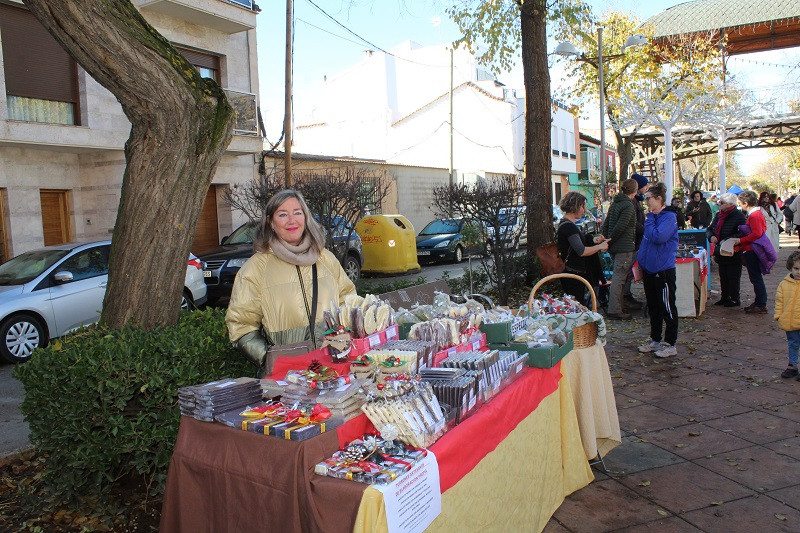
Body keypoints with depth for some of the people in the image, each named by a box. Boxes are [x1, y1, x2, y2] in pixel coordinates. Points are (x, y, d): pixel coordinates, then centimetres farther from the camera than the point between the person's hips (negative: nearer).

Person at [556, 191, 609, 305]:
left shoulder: (564, 224, 14)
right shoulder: (569, 226, -20)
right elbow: (582, 251, -25)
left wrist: (593, 240, 11)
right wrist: (600, 246, -12)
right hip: (573, 274, -11)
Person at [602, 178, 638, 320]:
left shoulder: (615, 203, 13)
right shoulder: (628, 205, -14)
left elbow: (606, 224, 14)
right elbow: (620, 226, -20)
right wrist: (610, 241, -11)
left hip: (614, 246, 9)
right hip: (624, 247, -9)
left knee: (618, 277, 17)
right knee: (619, 278, -6)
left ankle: (617, 307, 24)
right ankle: (614, 310, -5)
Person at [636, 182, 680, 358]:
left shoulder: (669, 217, -13)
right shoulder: (653, 216, 13)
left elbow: (658, 237, -28)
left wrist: (650, 218, -15)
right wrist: (639, 263, 16)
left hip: (664, 270, -9)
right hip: (649, 269, 9)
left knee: (667, 308, 1)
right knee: (653, 307, 16)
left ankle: (670, 345, 11)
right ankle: (655, 340, 27)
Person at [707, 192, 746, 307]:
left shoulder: (738, 216, -13)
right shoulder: (718, 215, 10)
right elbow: (709, 229, 15)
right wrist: (711, 236, -7)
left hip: (733, 253, -7)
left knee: (733, 276, 0)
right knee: (723, 276, 14)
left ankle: (734, 299, 10)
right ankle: (724, 297, 24)